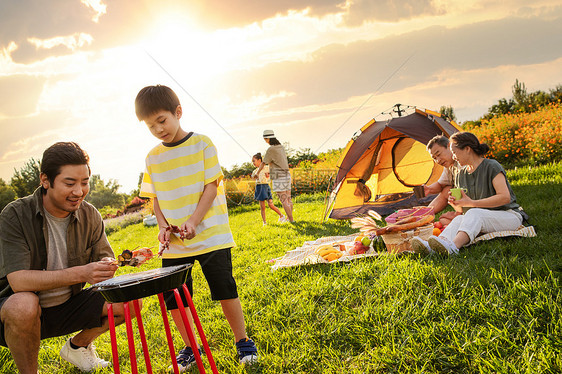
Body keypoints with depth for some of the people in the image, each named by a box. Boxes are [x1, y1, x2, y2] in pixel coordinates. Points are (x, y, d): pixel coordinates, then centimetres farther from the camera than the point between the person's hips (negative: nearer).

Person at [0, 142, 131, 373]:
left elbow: (105, 258, -1)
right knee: (24, 304, -38)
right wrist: (81, 273, -39)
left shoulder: (90, 216, -5)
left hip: (67, 307, 5)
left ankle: (77, 346, 16)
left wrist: (108, 266, -28)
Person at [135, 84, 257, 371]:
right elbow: (155, 198, 13)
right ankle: (190, 348, 25)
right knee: (173, 298, 5)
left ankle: (242, 342, 17)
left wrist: (193, 221, -18)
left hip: (210, 236, -4)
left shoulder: (201, 144, -4)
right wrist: (163, 226, -4)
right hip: (174, 243, 4)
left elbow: (211, 187, -7)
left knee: (225, 289, -3)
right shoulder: (153, 157, 8)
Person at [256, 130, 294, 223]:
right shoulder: (281, 147, 12)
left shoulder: (270, 150, -12)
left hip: (278, 177, -8)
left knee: (284, 200, -6)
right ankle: (288, 217, 23)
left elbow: (263, 164, -5)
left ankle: (291, 220, -6)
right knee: (288, 198, 13)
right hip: (287, 175, 8)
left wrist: (257, 173, 11)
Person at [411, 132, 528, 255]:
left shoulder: (491, 166, -9)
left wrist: (472, 203, -20)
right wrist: (456, 204, -9)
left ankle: (451, 246, -61)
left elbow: (505, 197, -19)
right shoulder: (460, 175, 12)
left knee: (473, 214, -34)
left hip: (509, 217, -5)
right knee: (459, 219, -26)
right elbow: (461, 210, 17)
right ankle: (429, 246, -54)